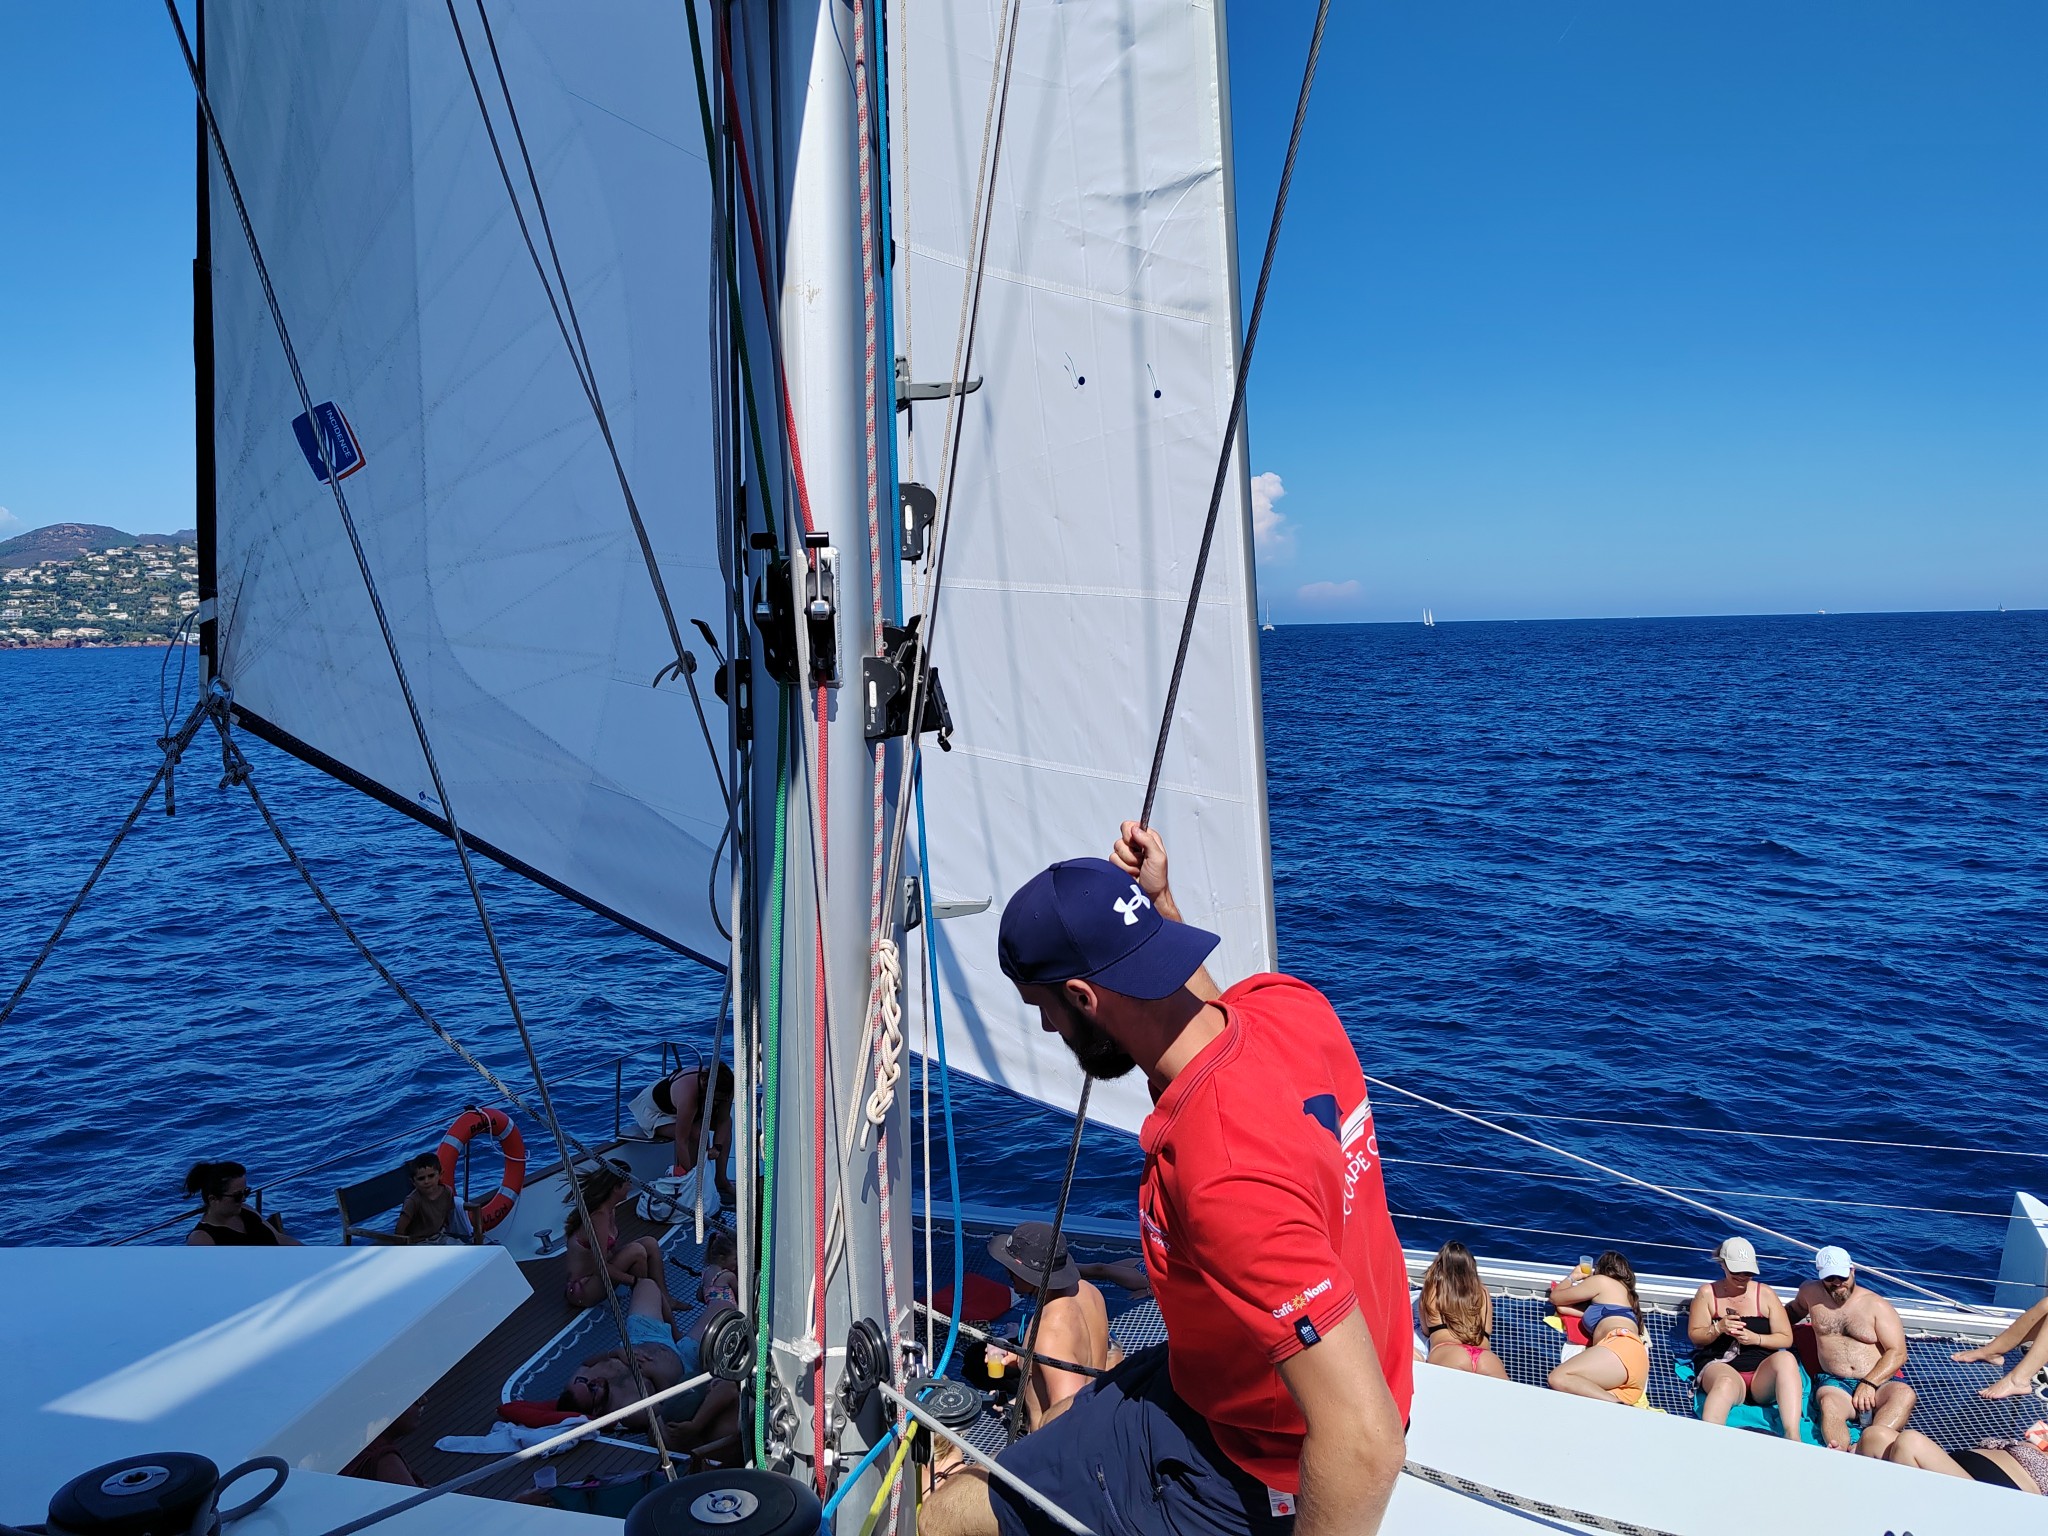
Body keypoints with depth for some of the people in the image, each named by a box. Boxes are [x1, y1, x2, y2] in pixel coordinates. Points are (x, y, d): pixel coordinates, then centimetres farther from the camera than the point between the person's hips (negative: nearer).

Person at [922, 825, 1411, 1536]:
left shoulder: (1222, 1172, -40)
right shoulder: (1291, 1004, -13)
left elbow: (1366, 1439, -38)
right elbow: (1214, 1009, 15)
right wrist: (1160, 902, 5)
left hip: (1251, 1470, -8)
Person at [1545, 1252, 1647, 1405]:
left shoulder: (1602, 1280, 18)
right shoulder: (1626, 1293, 41)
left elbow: (1556, 1297, 27)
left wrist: (1572, 1277, 45)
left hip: (1622, 1347, -8)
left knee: (1559, 1378, -28)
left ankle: (1622, 1409, -41)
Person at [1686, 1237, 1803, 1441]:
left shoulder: (1765, 1294, 13)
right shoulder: (1708, 1293, 10)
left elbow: (1786, 1339, 10)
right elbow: (1694, 1335, 9)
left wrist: (1756, 1338, -9)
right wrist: (1718, 1328, -12)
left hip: (1762, 1373, 2)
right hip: (1720, 1366, -2)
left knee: (1786, 1358, -34)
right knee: (1726, 1383, -41)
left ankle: (1792, 1437, -42)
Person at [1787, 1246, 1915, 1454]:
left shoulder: (1877, 1305, 4)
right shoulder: (1811, 1292, 13)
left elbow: (1897, 1353, -4)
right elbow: (1795, 1310, 37)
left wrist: (1869, 1383, -16)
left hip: (1878, 1382, -1)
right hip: (1834, 1382, 1)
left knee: (1905, 1394, -36)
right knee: (1829, 1404, -35)